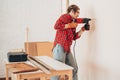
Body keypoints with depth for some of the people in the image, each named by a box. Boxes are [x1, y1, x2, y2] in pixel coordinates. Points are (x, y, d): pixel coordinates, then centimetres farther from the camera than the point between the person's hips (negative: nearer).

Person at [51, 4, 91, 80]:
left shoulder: (73, 21, 22)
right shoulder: (65, 16, -2)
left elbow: (74, 37, 19)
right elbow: (56, 26, -19)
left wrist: (83, 29, 13)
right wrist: (70, 25, -13)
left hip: (67, 49, 9)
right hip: (60, 46, -9)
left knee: (74, 68, 15)